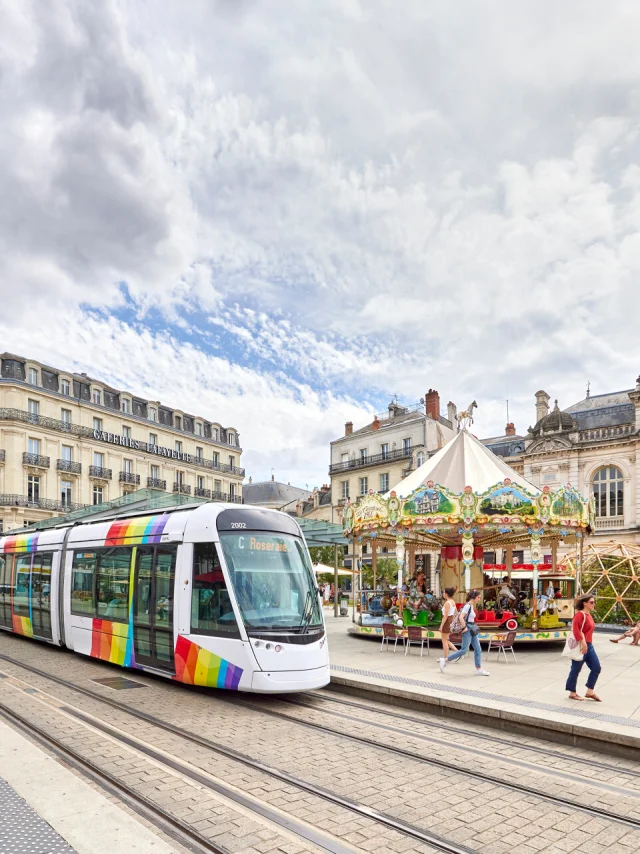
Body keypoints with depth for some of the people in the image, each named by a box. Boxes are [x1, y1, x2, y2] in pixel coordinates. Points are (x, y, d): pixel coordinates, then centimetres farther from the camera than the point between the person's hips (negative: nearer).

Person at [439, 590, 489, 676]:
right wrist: (465, 627, -19)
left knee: (478, 649, 6)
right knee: (464, 650, -6)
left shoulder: (471, 606, 12)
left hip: (472, 630, 9)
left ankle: (479, 669, 9)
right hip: (467, 630, -9)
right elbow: (461, 617, -26)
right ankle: (445, 661, 3)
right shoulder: (467, 606, -16)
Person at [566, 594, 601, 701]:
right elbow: (575, 628, -26)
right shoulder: (580, 614, -14)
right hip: (580, 646, -10)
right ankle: (572, 693, 14)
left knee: (596, 668, 9)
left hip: (589, 646, 10)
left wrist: (588, 643, 18)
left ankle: (590, 692, 19)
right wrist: (582, 642, -29)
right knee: (576, 670, 2)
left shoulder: (589, 615, 15)